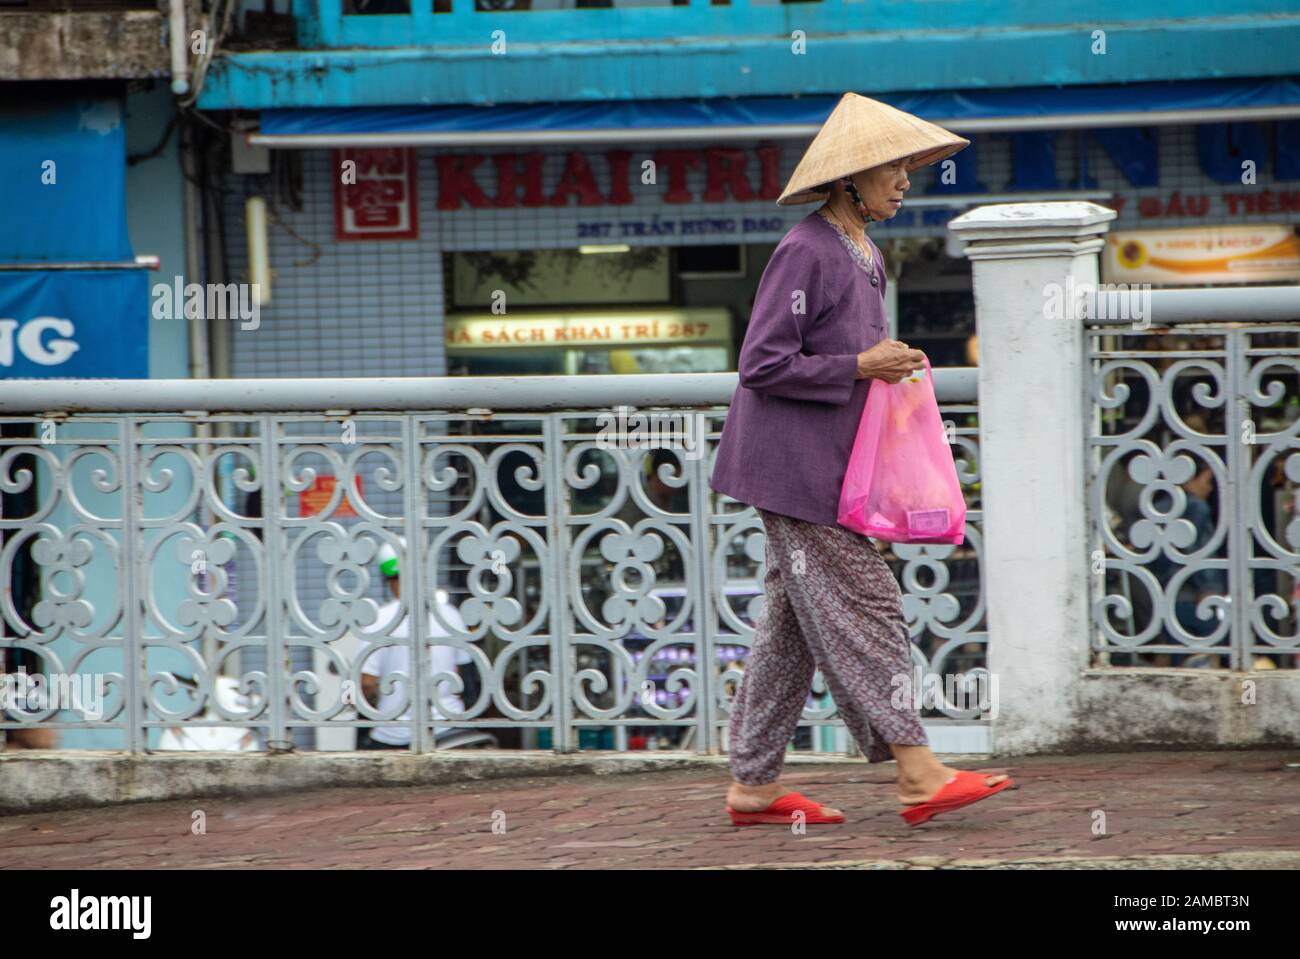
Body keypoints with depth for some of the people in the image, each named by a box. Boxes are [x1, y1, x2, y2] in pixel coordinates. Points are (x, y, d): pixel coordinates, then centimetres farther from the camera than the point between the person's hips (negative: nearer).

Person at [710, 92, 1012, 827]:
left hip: (831, 463, 10)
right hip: (796, 462, -10)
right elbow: (762, 365, -18)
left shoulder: (865, 256, 15)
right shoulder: (805, 253, -15)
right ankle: (917, 772, -11)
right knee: (863, 608, -10)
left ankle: (755, 786, 12)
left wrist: (891, 366, 8)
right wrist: (858, 368, -18)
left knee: (794, 623, 9)